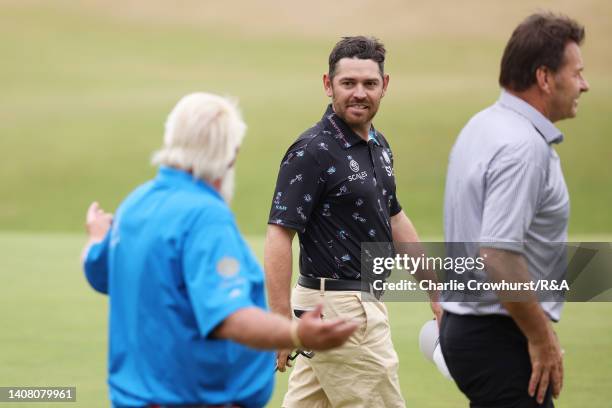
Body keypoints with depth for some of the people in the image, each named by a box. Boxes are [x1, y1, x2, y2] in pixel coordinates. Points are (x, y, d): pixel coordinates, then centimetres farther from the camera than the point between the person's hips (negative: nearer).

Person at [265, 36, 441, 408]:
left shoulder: (378, 145, 11)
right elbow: (279, 236, -20)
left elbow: (394, 218, 23)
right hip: (341, 308, -9)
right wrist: (281, 323, -26)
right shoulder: (312, 151, -16)